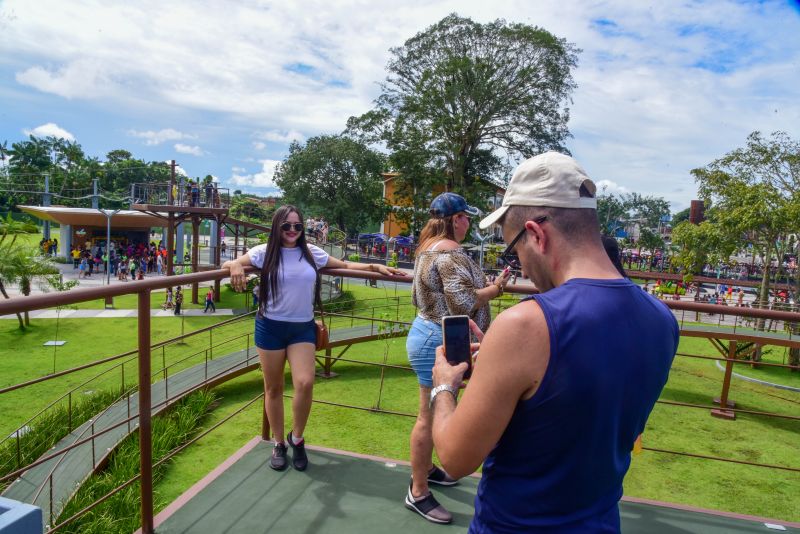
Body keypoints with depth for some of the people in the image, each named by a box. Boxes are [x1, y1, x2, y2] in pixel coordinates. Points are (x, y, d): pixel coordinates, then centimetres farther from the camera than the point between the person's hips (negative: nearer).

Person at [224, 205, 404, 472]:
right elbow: (228, 264, 0)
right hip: (271, 327, -1)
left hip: (303, 328, 1)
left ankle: (297, 438, 14)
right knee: (273, 388, 7)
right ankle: (279, 444, 27)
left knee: (305, 382, -13)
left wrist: (375, 267, 5)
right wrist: (235, 266, -25)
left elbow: (344, 265, 14)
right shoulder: (265, 252, -3)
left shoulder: (312, 253, 4)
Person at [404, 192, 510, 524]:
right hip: (440, 342, -11)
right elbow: (464, 304, -28)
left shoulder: (429, 248, 11)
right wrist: (495, 288, -11)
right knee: (430, 417, 1)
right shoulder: (450, 253, -21)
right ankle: (418, 493, 15)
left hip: (428, 333, 11)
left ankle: (424, 468, 40)